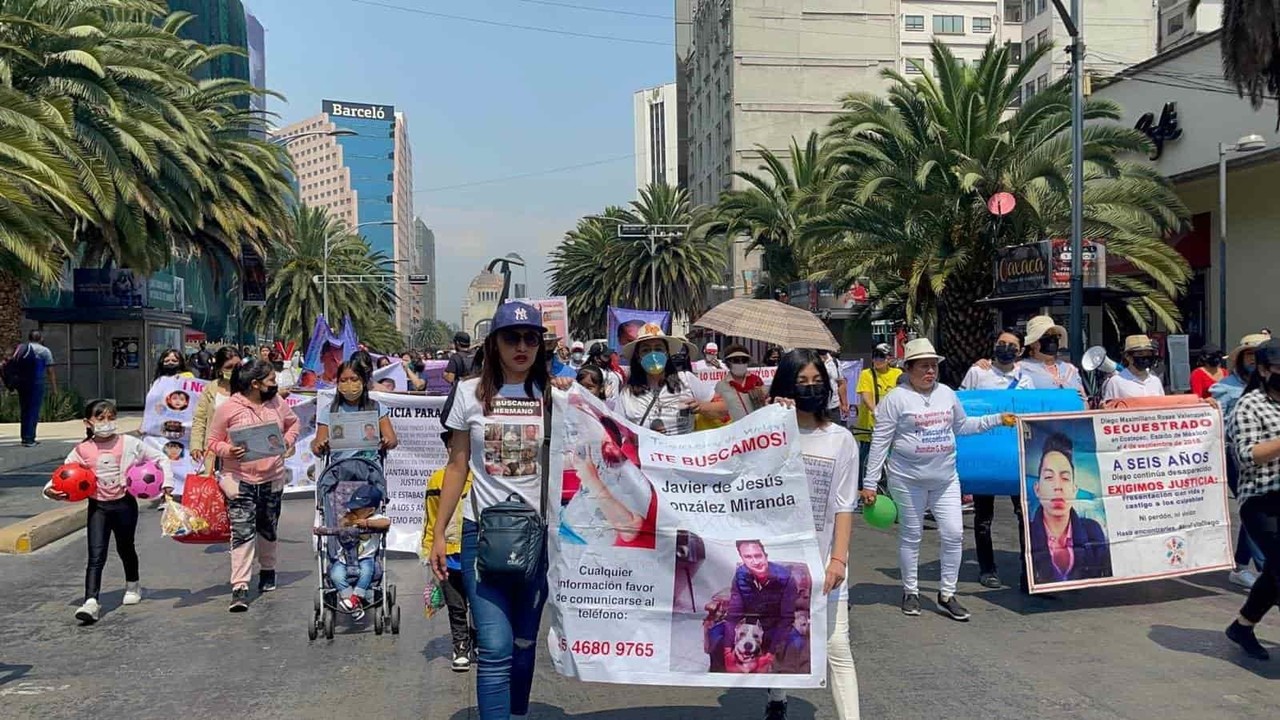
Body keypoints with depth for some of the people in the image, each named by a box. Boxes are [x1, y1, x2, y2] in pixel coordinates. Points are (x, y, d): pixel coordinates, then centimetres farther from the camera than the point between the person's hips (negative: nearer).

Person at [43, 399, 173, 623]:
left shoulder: (129, 443, -6)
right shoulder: (82, 450, -3)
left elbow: (160, 458, 1)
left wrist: (167, 482, -8)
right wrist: (50, 489, -14)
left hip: (124, 504, 0)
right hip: (98, 506, 0)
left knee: (125, 548, 19)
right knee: (96, 556, -9)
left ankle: (133, 585, 44)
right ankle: (90, 602, -14)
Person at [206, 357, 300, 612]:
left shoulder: (277, 403, 3)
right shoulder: (228, 409, -8)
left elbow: (293, 423, 19)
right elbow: (213, 442, -1)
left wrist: (288, 440, 0)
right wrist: (228, 451, -21)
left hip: (272, 478, 4)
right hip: (240, 479, -4)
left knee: (268, 529, 17)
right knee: (242, 532, -10)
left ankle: (268, 570, 40)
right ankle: (240, 587, -9)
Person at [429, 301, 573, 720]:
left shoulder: (554, 395, 3)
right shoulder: (471, 393, 3)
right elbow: (457, 467, 6)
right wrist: (439, 534, 4)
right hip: (483, 532, -1)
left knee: (524, 643, 13)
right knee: (495, 647, -9)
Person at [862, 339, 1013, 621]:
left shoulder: (947, 394, 7)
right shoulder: (896, 399, -9)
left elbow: (962, 426, 24)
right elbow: (880, 442, -9)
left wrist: (998, 419, 17)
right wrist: (869, 483, -10)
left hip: (946, 478, 5)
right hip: (908, 480, -5)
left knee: (954, 534, 1)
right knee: (910, 536, 7)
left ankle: (947, 595, 14)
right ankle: (911, 592, 23)